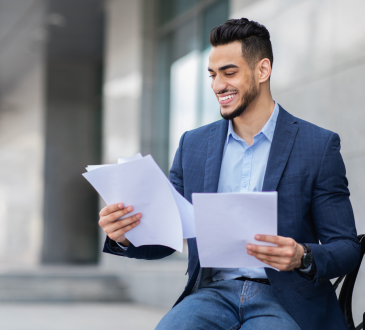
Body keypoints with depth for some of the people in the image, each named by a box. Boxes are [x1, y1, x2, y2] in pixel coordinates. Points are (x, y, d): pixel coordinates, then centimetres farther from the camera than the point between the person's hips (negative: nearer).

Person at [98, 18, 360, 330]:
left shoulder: (319, 145, 0)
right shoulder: (193, 144, 12)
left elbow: (346, 248, -1)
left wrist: (302, 258, -23)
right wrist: (125, 236, -9)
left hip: (284, 300, -2)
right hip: (214, 292, 3)